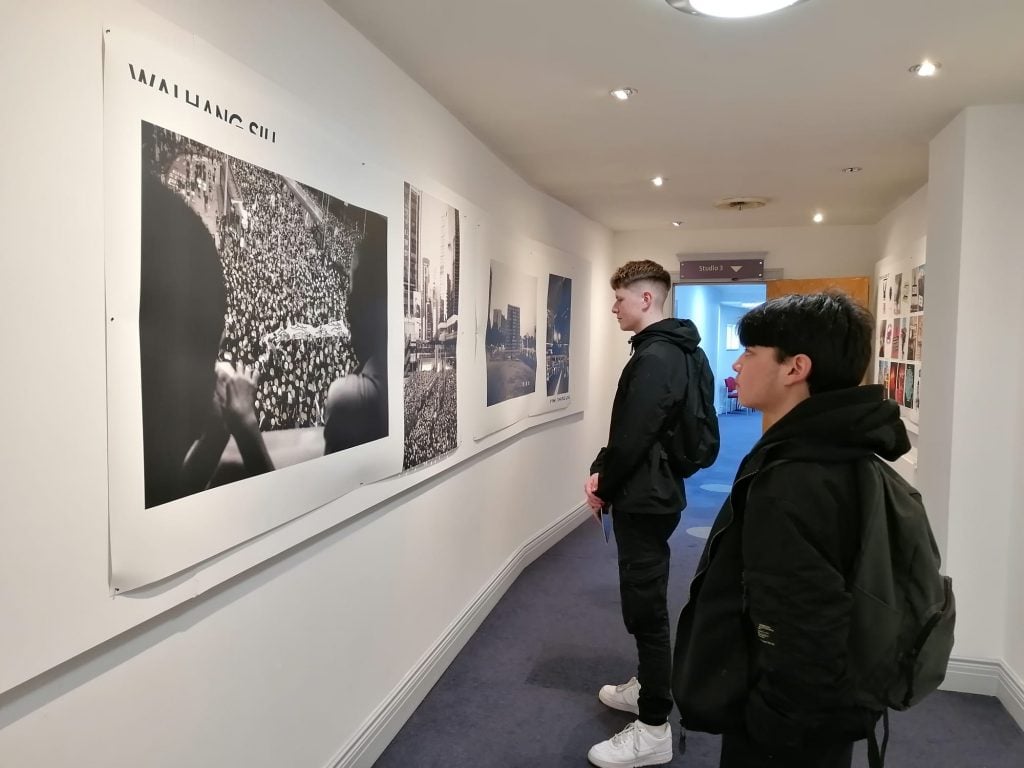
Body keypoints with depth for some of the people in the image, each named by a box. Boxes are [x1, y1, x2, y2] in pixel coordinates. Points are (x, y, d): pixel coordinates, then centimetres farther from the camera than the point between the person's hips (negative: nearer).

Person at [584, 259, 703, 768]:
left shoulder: (655, 358, -22)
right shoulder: (662, 351, 12)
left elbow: (634, 437, -24)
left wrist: (603, 488, -10)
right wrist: (603, 472, 6)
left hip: (644, 500, -10)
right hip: (649, 494, 10)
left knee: (645, 607, -1)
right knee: (643, 601, 21)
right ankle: (647, 688, 38)